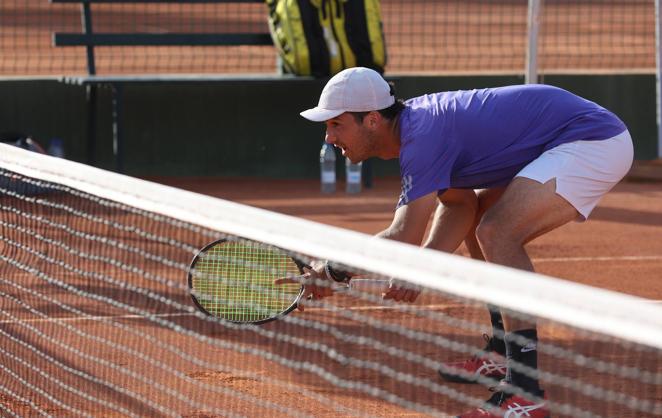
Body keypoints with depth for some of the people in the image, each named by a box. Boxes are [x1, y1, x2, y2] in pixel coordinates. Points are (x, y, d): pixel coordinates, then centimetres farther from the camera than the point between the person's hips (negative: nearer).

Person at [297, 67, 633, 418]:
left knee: (497, 233, -24)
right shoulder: (414, 122, 9)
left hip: (594, 142, -11)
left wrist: (333, 271, -14)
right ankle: (503, 352, 30)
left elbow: (403, 240, -25)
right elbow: (460, 202, 14)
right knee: (470, 211, 22)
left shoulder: (422, 136, -22)